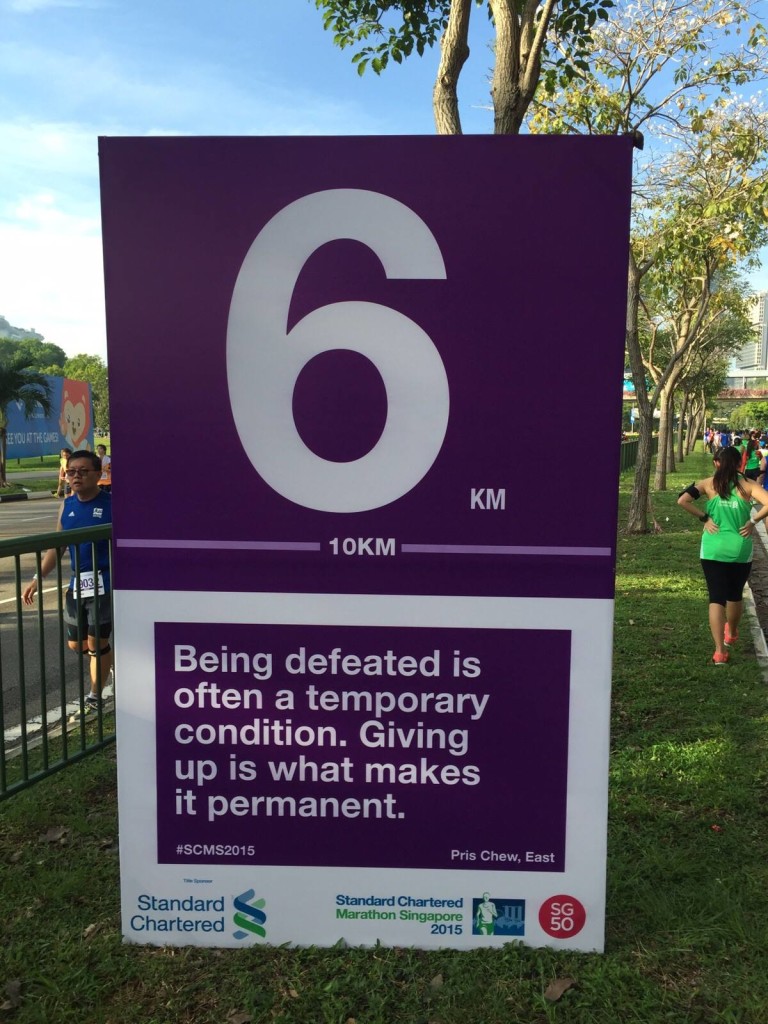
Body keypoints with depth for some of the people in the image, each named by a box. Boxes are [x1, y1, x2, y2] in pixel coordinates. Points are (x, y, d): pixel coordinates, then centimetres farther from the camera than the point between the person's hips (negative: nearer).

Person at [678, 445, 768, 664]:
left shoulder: (708, 484, 0)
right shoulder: (748, 485, 0)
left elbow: (682, 500, -14)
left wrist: (704, 518, -5)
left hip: (713, 550, -1)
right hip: (740, 550, 1)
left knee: (717, 597, 2)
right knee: (735, 594, 23)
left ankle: (720, 651, -6)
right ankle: (731, 633, 46)